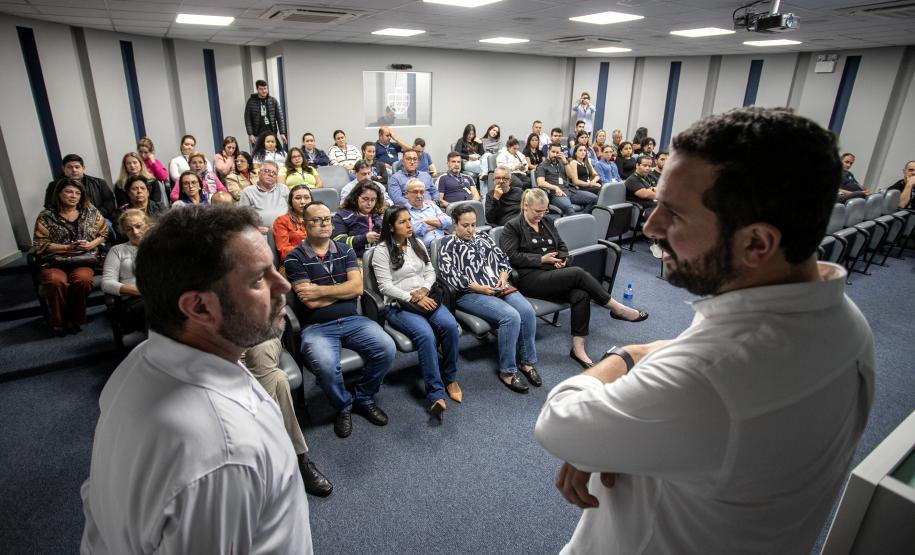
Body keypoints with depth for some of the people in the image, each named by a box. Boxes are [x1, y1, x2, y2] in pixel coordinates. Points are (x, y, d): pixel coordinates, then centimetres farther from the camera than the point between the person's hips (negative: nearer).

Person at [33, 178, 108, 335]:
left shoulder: (91, 212, 10)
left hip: (83, 260, 1)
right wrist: (68, 247, -11)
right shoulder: (46, 216, 3)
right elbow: (40, 245, 0)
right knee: (56, 281, -34)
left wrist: (91, 245, -6)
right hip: (53, 262, -1)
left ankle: (75, 319, -10)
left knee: (82, 279, -33)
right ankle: (58, 322, -11)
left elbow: (104, 234, 14)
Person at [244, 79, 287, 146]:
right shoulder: (251, 101, 1)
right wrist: (250, 134, -10)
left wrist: (282, 133, -5)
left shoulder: (273, 101, 5)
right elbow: (248, 119, -1)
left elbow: (280, 118, 3)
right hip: (257, 135, -2)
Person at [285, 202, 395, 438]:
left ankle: (364, 399, 8)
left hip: (352, 320, 4)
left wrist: (320, 290, -10)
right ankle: (344, 407, 2)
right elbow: (311, 302, -10)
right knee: (325, 365, -33)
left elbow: (357, 287, -3)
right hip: (317, 327, -3)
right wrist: (343, 289, -2)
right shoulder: (295, 258, -1)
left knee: (387, 348, -21)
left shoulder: (345, 251, 11)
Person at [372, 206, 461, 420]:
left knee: (450, 325, -26)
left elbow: (430, 272, 15)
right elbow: (385, 286, -10)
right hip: (399, 305, -5)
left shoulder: (417, 243, 16)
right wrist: (413, 298, -17)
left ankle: (450, 378, -7)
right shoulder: (382, 250, -3)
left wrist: (424, 290, -5)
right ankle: (435, 394, -28)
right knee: (425, 334, -34)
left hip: (425, 298, 5)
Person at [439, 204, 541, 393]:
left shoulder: (483, 237, 22)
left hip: (498, 287, 6)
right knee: (511, 316, -29)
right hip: (470, 293, -6)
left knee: (527, 311, -22)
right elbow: (449, 274, -9)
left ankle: (527, 361, -5)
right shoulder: (448, 244, 4)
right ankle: (507, 371, -16)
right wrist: (479, 287, -15)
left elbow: (502, 258, 20)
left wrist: (503, 276, -1)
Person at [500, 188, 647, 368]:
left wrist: (562, 258, 0)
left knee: (581, 294, -26)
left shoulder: (547, 223, 21)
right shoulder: (512, 227, 3)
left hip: (553, 274, 6)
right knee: (577, 273, -28)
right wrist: (542, 259, -13)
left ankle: (578, 348, -24)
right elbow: (510, 256, -10)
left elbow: (562, 246, 25)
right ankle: (616, 309, -12)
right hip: (530, 279, -6)